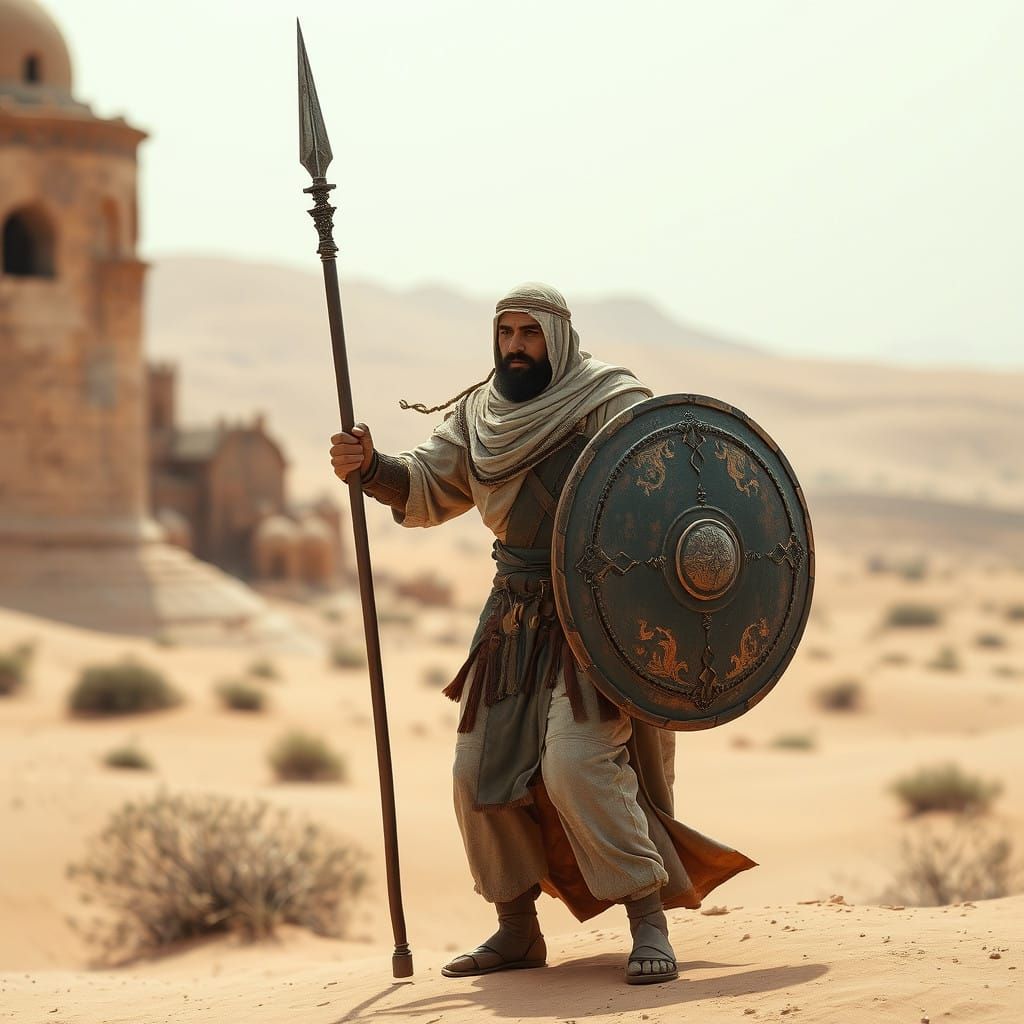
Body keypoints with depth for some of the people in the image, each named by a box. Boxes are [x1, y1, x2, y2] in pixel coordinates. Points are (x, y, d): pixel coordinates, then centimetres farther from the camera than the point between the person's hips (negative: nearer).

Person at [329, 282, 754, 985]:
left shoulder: (611, 401, -9)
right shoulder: (480, 414, 11)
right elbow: (424, 491, 12)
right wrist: (369, 466, -8)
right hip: (515, 621, 7)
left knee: (577, 761, -22)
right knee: (482, 772, 6)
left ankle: (650, 922, -12)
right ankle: (517, 930, 22)